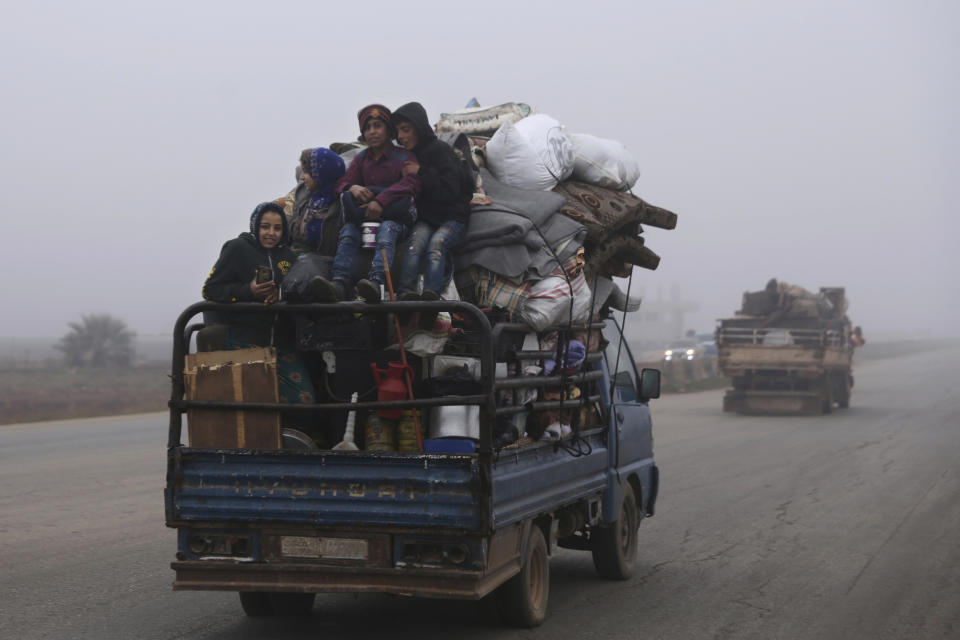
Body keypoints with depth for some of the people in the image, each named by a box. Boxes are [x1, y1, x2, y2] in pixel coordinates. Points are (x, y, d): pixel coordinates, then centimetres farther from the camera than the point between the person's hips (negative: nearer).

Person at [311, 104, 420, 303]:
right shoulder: (361, 159, 21)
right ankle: (339, 283, -50)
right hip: (363, 217, 4)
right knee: (347, 232, -29)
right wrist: (352, 188, -16)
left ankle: (376, 282, -62)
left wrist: (381, 201, -29)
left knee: (387, 230, -38)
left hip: (395, 217, -4)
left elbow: (410, 183, -13)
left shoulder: (403, 157, 5)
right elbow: (341, 183, 12)